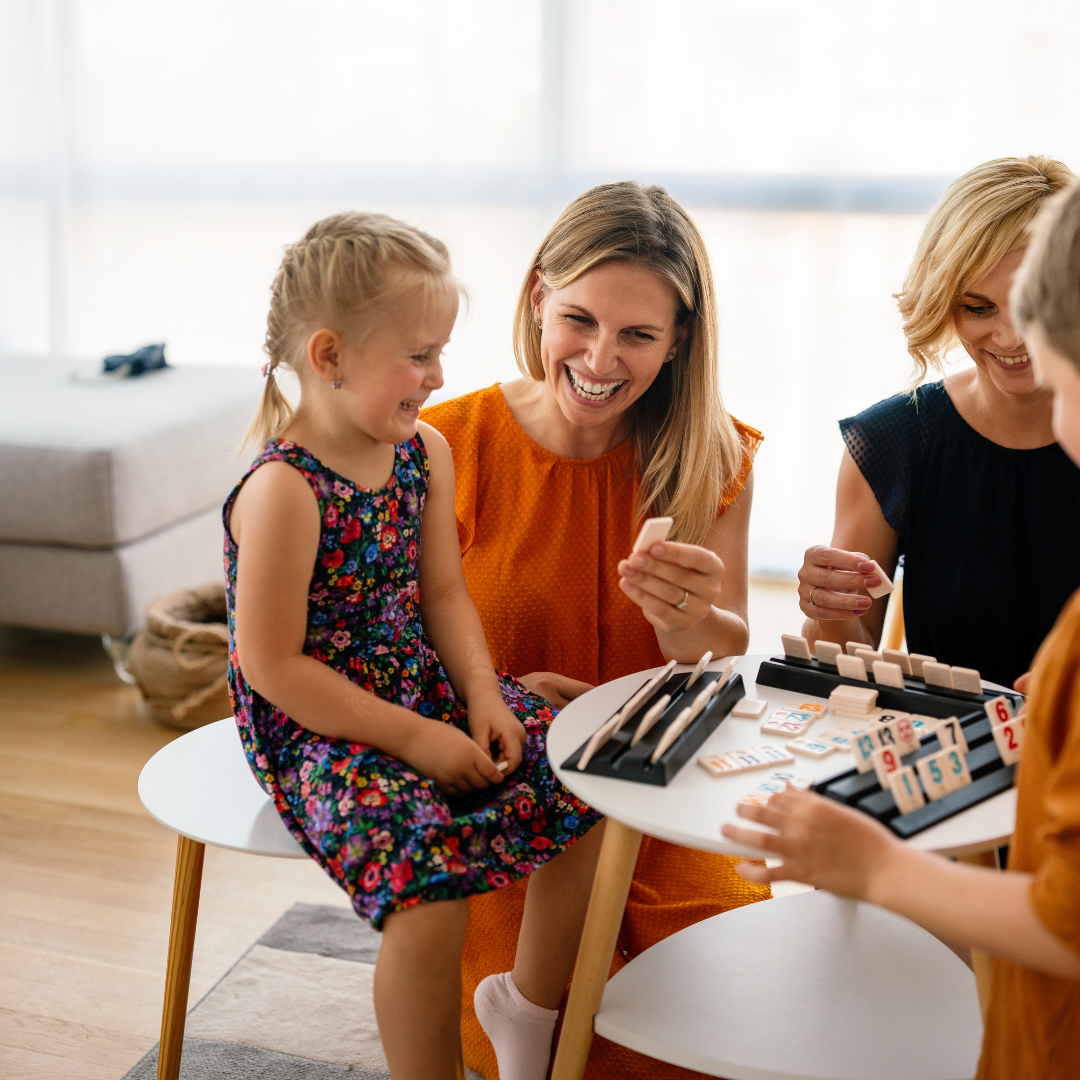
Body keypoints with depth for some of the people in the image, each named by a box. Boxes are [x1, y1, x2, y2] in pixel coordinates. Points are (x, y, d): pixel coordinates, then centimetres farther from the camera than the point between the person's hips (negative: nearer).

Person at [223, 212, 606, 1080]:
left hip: (427, 690, 8)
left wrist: (484, 698, -7)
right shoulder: (282, 492, -22)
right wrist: (413, 738, -19)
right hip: (315, 728, -7)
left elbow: (444, 595, 9)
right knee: (427, 884, -28)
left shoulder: (426, 452, 3)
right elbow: (274, 667, -20)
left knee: (585, 791, -3)